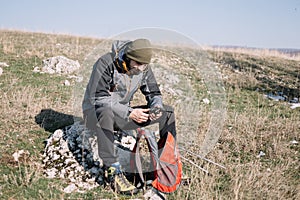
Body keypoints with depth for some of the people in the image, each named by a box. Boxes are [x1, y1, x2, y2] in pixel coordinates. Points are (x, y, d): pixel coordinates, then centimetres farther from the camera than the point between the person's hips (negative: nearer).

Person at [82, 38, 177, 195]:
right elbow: (99, 98, -28)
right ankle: (114, 172, -40)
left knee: (167, 111, -3)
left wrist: (156, 107, -19)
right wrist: (130, 113, -36)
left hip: (123, 114, 6)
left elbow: (154, 93, 6)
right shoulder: (106, 63, -22)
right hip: (95, 112, -6)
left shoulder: (144, 68, -3)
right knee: (105, 112, -43)